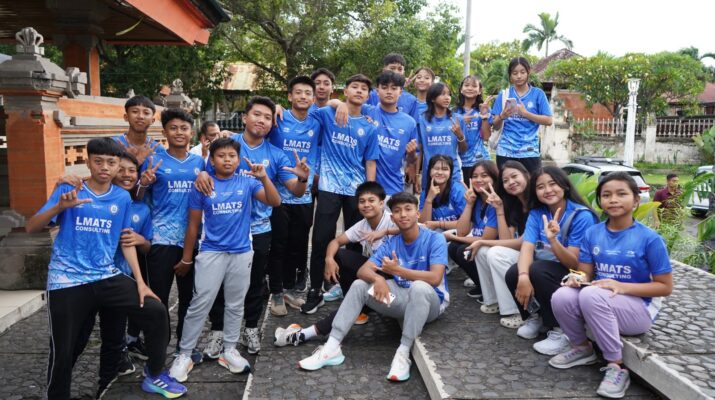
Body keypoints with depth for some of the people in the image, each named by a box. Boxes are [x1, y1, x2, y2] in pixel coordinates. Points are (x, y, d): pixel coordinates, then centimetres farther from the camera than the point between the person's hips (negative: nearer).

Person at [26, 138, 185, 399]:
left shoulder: (122, 197, 5)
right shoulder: (68, 189, -3)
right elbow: (31, 228, -7)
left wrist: (140, 281, 2)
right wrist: (60, 206, -26)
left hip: (107, 277, 3)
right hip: (67, 281, -3)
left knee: (156, 312, -6)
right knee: (64, 351, 2)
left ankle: (154, 375, 13)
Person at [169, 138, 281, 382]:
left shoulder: (247, 183, -1)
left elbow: (274, 202, -12)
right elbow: (193, 225, 3)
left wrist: (264, 177, -27)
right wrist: (186, 258, 6)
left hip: (242, 253, 2)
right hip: (211, 253, -1)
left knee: (235, 305, 12)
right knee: (199, 305, -1)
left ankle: (229, 350, 26)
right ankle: (184, 354, 12)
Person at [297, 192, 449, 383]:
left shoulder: (435, 238, -12)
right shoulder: (391, 243, 2)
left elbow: (435, 278, -24)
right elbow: (363, 270, -8)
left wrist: (398, 270, -29)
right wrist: (378, 278, -31)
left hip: (430, 302, -5)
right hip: (402, 299, 5)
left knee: (419, 287, -38)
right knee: (359, 284, -12)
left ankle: (403, 353, -30)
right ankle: (332, 348, -16)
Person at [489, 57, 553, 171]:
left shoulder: (538, 94, 5)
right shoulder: (504, 95, 7)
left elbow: (548, 120, -2)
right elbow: (496, 126, 6)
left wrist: (525, 113, -13)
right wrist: (502, 117, -16)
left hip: (530, 152, -1)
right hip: (506, 152, 1)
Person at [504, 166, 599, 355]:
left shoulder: (582, 216, -18)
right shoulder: (536, 213, -3)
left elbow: (575, 263, -22)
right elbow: (527, 248, -16)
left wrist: (553, 240, -40)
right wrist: (523, 276, -36)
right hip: (546, 270, 5)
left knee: (537, 270, -32)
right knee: (513, 274, -22)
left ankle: (561, 331, -15)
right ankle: (535, 316, 7)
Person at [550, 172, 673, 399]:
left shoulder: (649, 238, -12)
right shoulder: (592, 233, 0)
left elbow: (665, 287, -8)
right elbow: (586, 273, 7)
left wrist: (622, 287, -22)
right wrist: (578, 277, -19)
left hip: (639, 309, -4)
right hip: (600, 306, 4)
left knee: (591, 295, -33)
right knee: (562, 297, -25)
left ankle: (617, 366, -17)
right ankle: (582, 348, 5)